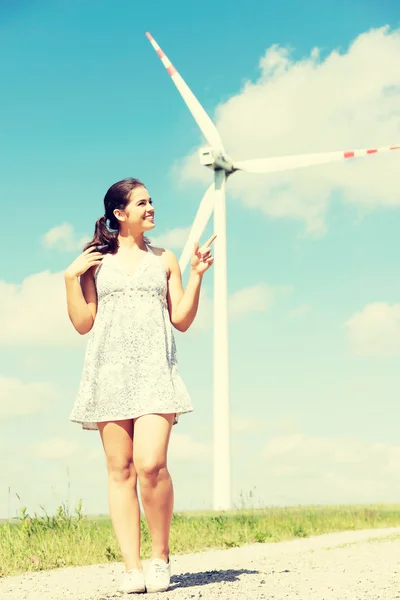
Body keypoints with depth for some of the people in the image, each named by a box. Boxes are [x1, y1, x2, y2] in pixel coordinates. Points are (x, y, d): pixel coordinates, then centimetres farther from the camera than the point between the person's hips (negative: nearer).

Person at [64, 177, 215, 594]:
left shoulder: (164, 259, 16)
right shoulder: (95, 260, 13)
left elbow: (182, 320, 11)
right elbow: (83, 323, 8)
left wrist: (196, 276, 3)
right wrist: (71, 277, 0)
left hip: (154, 371, 0)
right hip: (109, 369, 1)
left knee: (151, 465, -16)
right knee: (120, 470, -1)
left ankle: (161, 556, 3)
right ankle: (131, 568, 3)